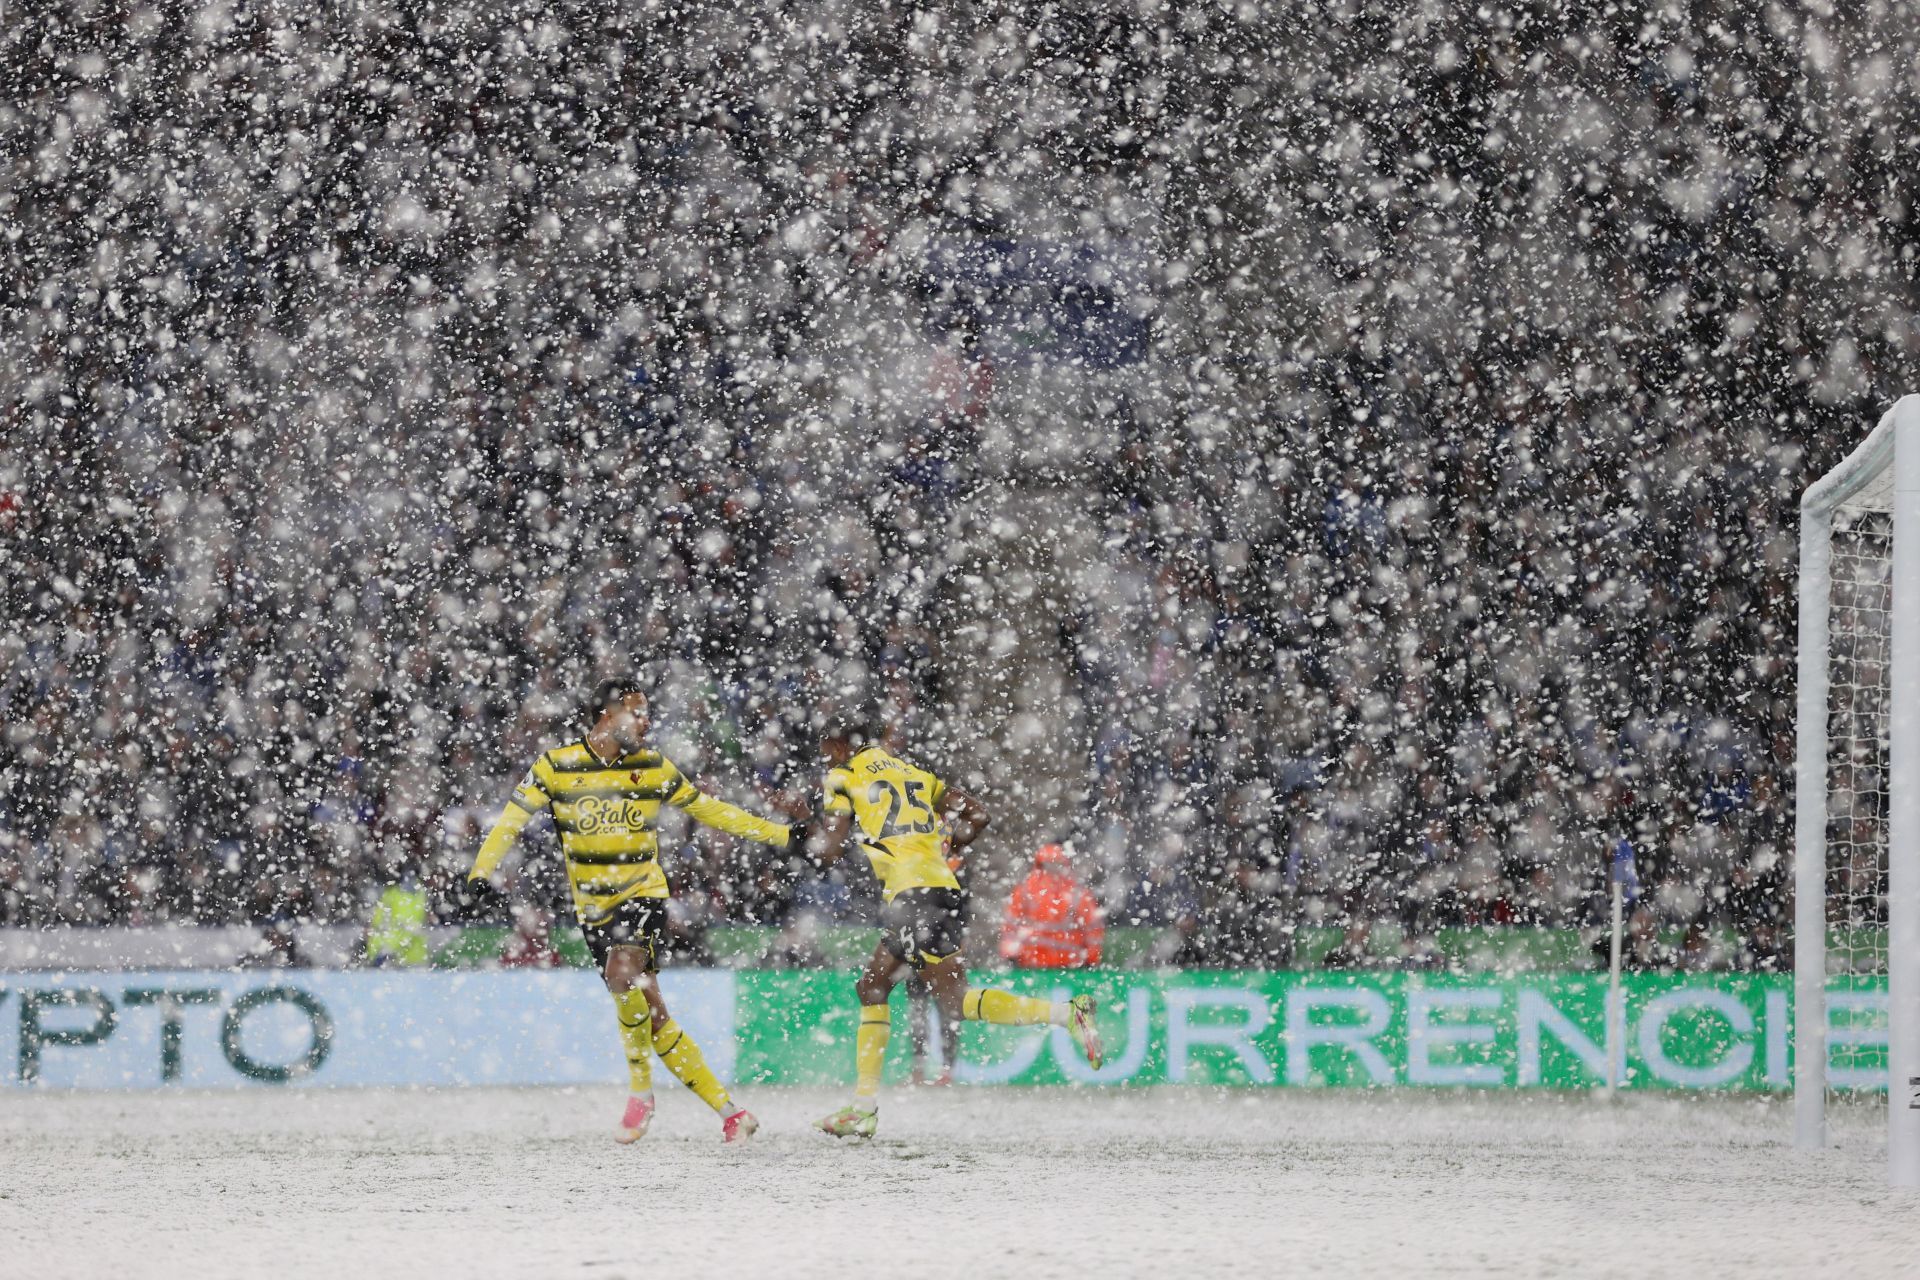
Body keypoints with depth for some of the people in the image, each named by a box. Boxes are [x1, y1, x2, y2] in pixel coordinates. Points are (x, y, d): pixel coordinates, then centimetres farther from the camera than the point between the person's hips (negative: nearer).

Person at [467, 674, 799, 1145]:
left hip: (643, 895, -1)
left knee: (623, 973, -29)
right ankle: (727, 1111, 3)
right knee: (648, 1012, -2)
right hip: (594, 908, 1)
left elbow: (705, 808, 13)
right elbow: (512, 819, -5)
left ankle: (640, 1090, -11)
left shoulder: (653, 766, 1)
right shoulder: (557, 766, -4)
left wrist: (776, 834, 13)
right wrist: (481, 873, -20)